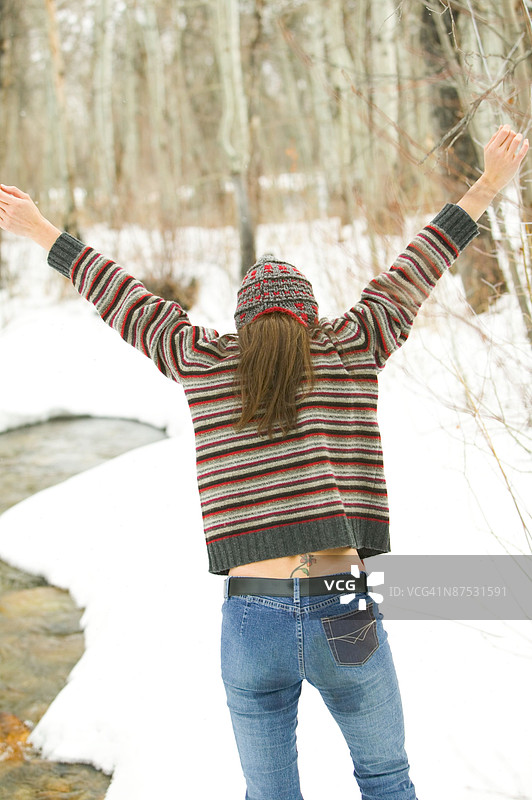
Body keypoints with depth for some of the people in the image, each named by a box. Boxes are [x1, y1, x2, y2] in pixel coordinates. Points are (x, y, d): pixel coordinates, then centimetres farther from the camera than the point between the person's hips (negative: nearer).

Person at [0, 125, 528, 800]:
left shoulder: (204, 362, 5)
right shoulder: (349, 351, 3)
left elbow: (122, 301, 16)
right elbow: (413, 274, 10)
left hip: (250, 623, 1)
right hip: (344, 620, 0)